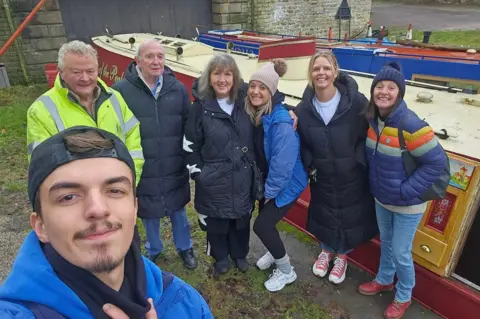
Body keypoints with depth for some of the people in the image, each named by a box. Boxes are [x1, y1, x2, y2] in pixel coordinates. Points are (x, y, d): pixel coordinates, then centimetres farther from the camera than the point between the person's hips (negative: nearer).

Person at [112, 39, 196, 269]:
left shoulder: (177, 88, -3)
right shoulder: (121, 90, -12)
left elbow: (188, 126, 4)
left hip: (174, 168, 2)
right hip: (142, 169, -1)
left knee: (178, 211, 20)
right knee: (148, 214, 19)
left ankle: (184, 248, 44)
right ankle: (153, 250, 46)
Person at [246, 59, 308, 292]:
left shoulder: (281, 121, -30)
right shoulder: (255, 113, -4)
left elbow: (283, 163, -27)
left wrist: (270, 191, -15)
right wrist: (265, 186, 5)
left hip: (287, 183, -7)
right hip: (269, 179, 7)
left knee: (262, 225, -6)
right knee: (265, 217, 18)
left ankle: (286, 271, 18)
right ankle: (275, 253, 48)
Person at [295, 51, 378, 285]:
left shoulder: (356, 102, -18)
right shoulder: (304, 109, -9)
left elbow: (369, 135, -10)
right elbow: (302, 143, 1)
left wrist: (358, 162, -14)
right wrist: (309, 166, -8)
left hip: (352, 177, -2)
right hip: (322, 178, 2)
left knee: (350, 216, 16)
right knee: (322, 215, 19)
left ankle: (342, 256, 46)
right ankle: (326, 250, 51)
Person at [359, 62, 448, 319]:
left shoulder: (410, 125, -27)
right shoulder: (372, 120, -6)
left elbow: (437, 162, -22)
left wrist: (406, 190, -21)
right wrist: (375, 185, 5)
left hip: (407, 204, -6)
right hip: (381, 198, 6)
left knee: (401, 253, 9)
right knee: (385, 242, 24)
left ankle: (403, 297, 35)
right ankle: (384, 280, 49)